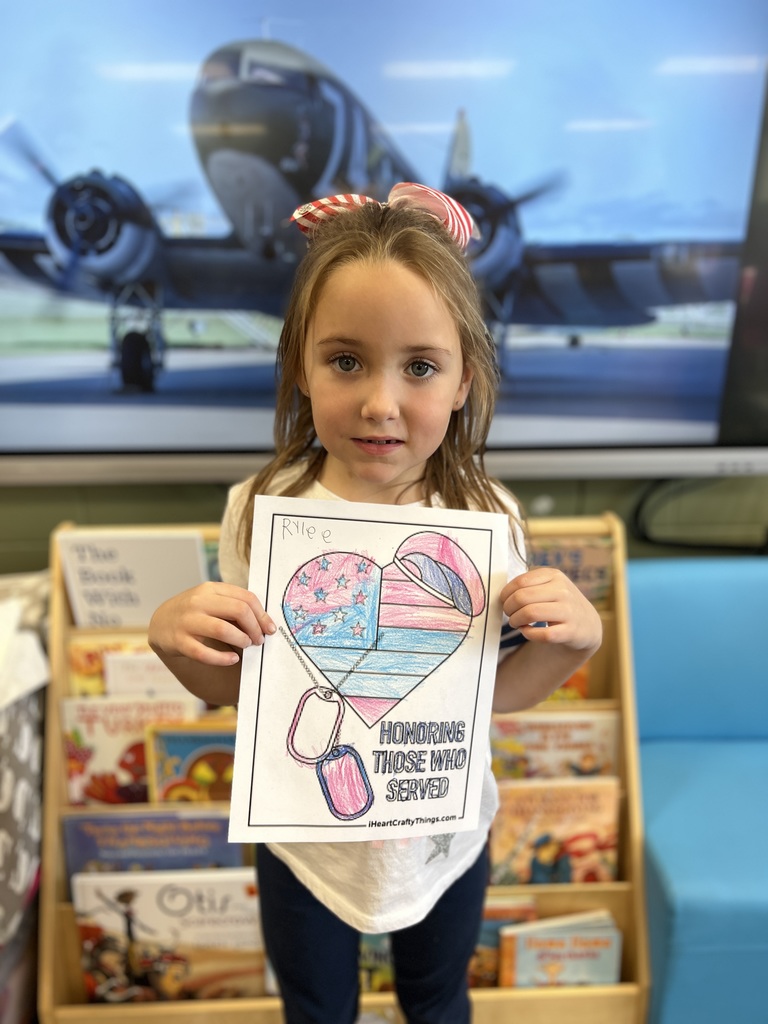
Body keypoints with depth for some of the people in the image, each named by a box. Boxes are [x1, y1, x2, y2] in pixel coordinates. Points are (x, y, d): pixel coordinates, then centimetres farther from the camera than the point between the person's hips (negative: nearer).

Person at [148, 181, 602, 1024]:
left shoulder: (487, 519, -21)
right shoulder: (260, 511, -22)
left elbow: (495, 691, -8)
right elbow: (234, 688, -9)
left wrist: (575, 638, -26)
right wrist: (174, 638, -29)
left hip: (442, 838, 1)